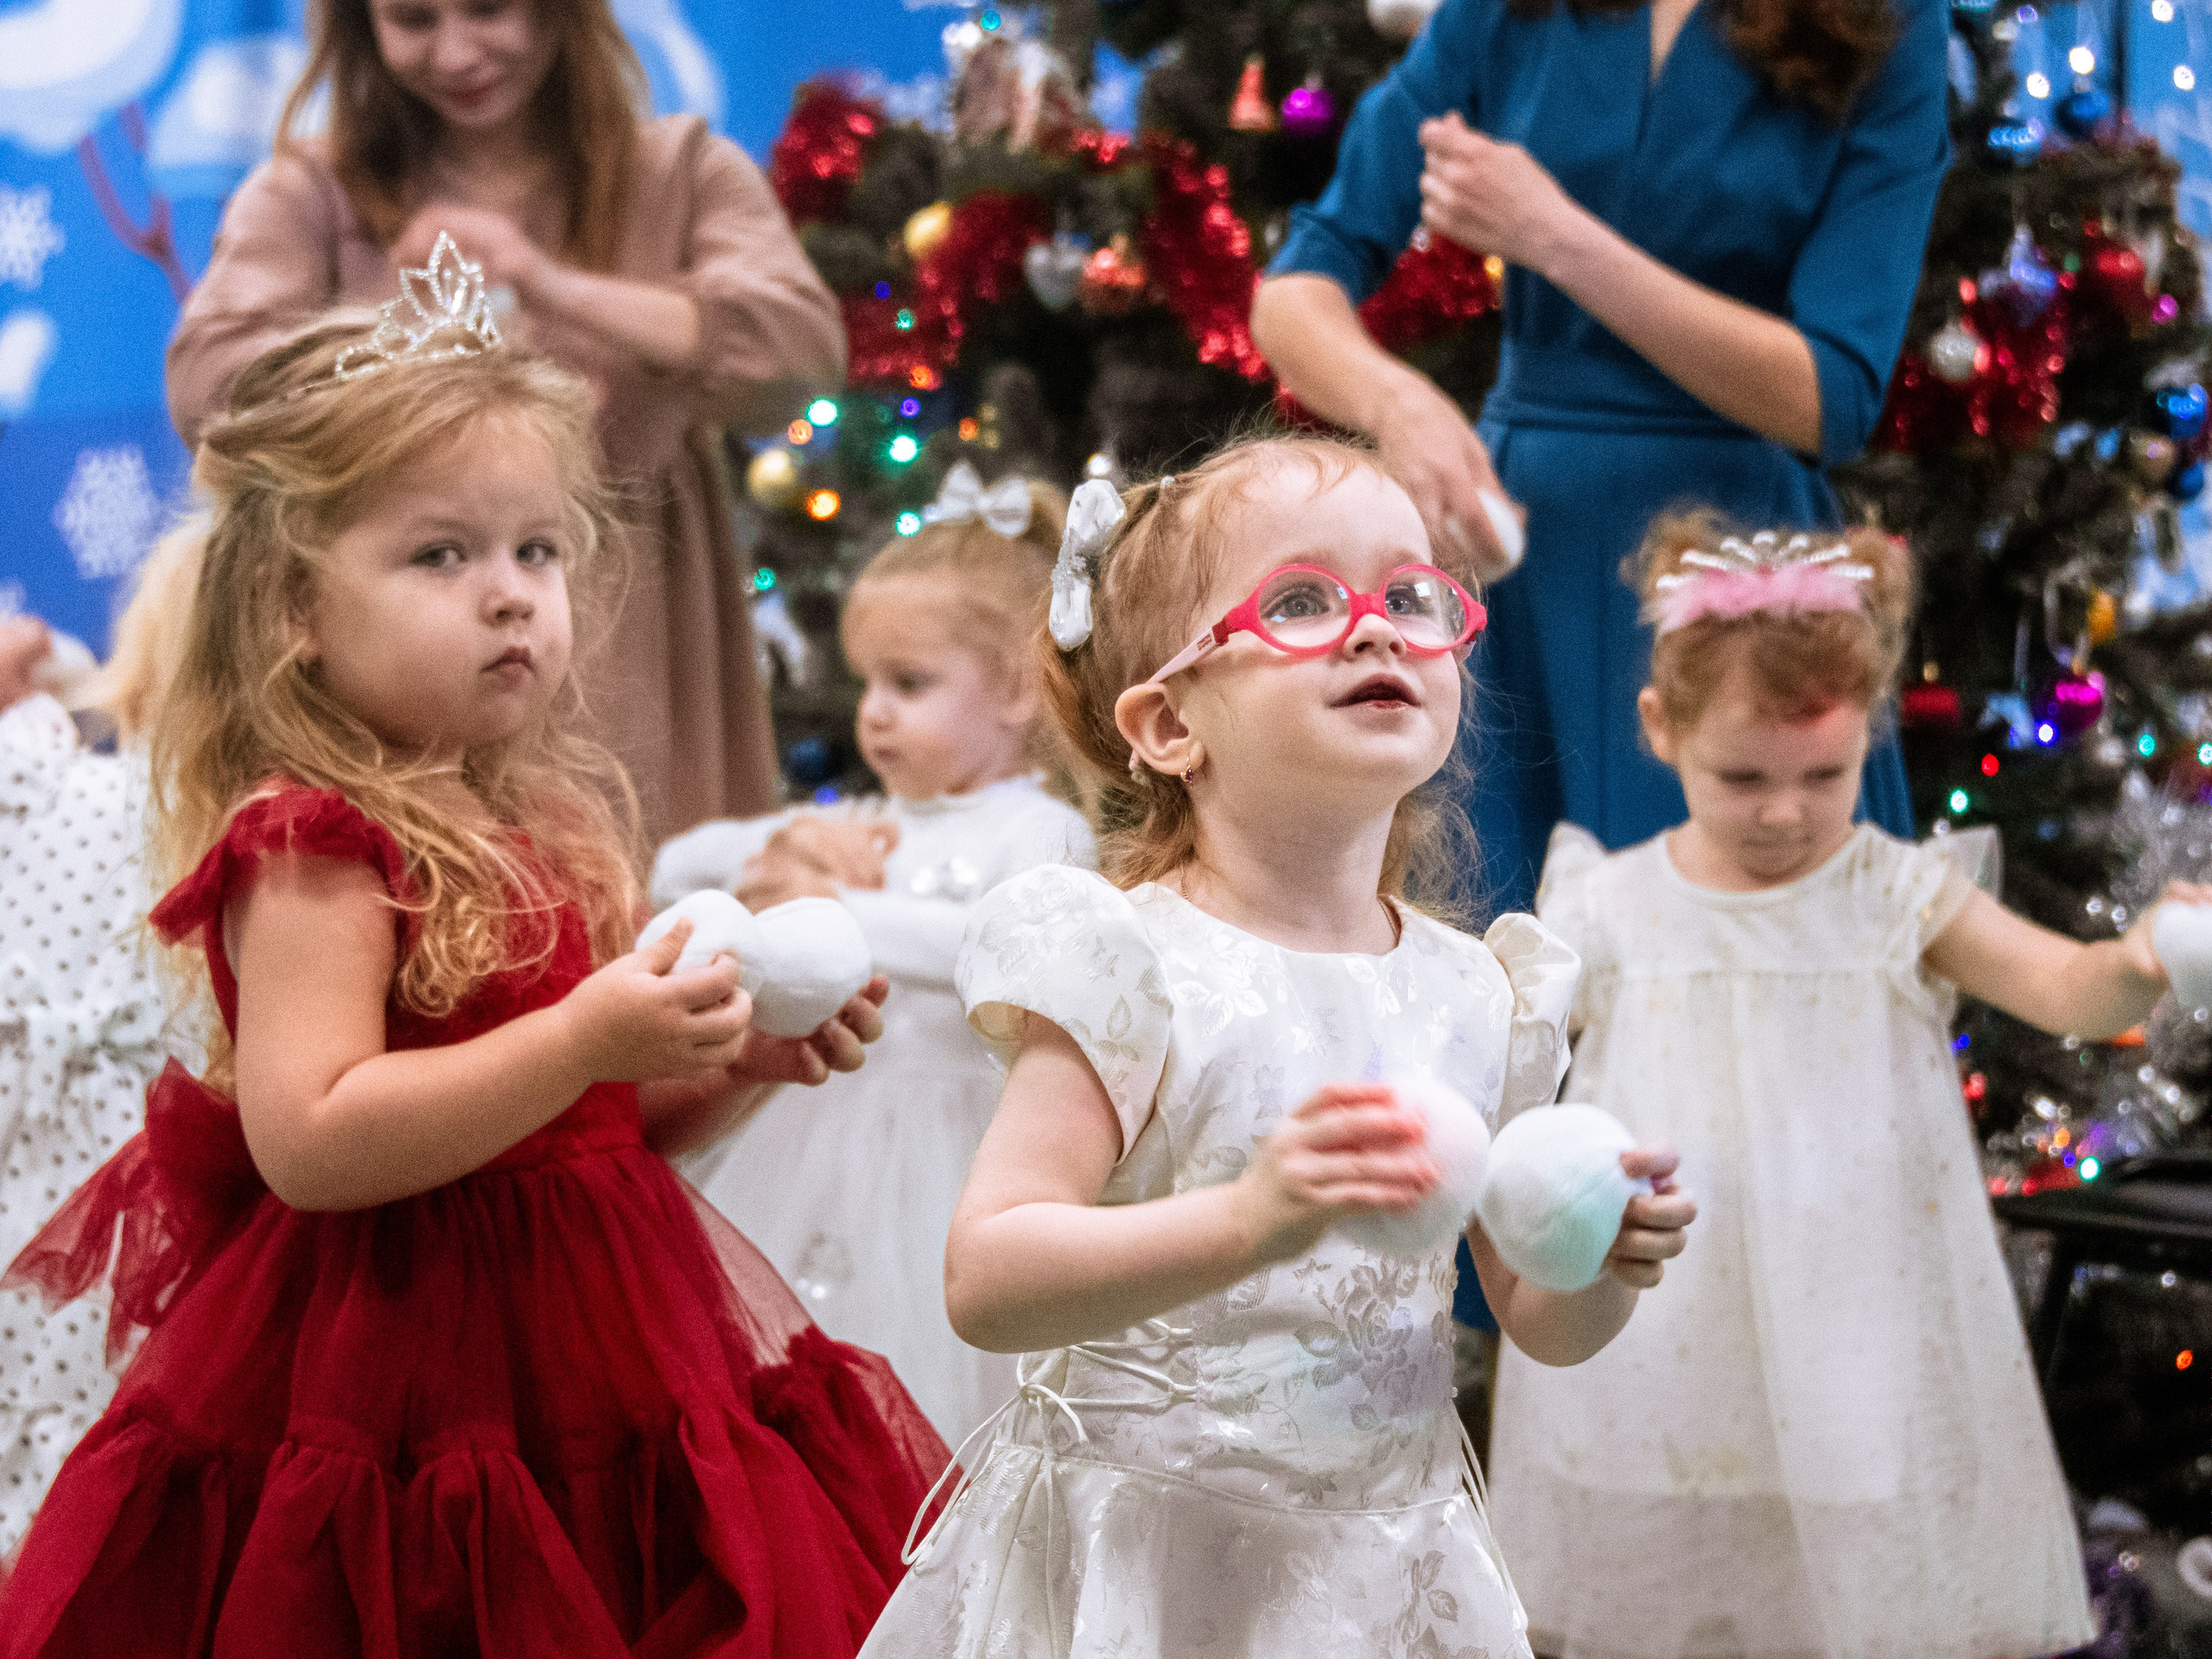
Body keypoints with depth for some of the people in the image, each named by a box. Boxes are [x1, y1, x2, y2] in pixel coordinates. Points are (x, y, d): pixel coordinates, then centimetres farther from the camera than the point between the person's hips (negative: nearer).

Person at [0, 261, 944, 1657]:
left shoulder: (555, 826, 11)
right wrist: (584, 1043, -28)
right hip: (404, 1373, -8)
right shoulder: (311, 847, -14)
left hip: (590, 1374, 8)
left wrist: (736, 1061, 2)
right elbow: (310, 1143, -26)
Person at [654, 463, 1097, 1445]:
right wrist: (787, 846, 1)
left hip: (943, 1161, -6)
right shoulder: (859, 826, 18)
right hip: (800, 1141, 7)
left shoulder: (1039, 831, -3)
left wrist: (841, 909, -23)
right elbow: (674, 869, 21)